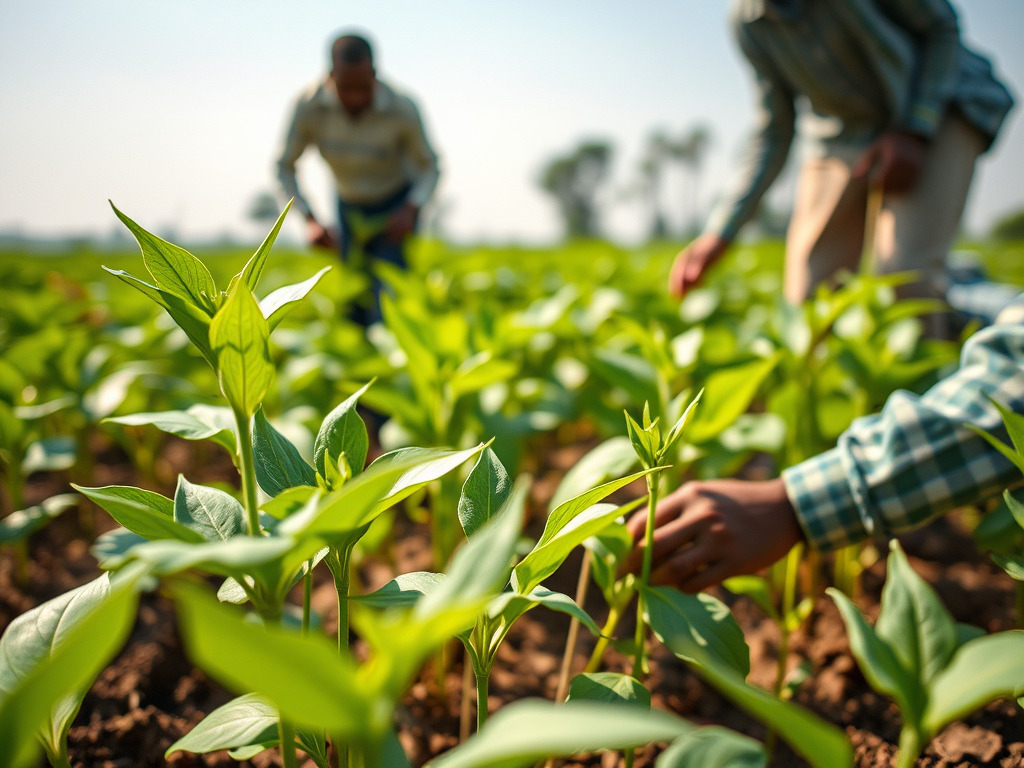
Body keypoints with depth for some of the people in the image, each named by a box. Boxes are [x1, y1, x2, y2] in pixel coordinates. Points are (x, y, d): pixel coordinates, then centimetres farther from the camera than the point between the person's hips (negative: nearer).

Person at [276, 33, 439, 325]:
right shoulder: (309, 106, -25)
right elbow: (284, 167, -11)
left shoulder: (402, 110, -29)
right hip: (349, 205, 3)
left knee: (386, 293, -20)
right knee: (355, 305, 6)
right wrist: (310, 221, -22)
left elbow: (429, 166, -12)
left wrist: (411, 210, -30)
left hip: (397, 205, -2)